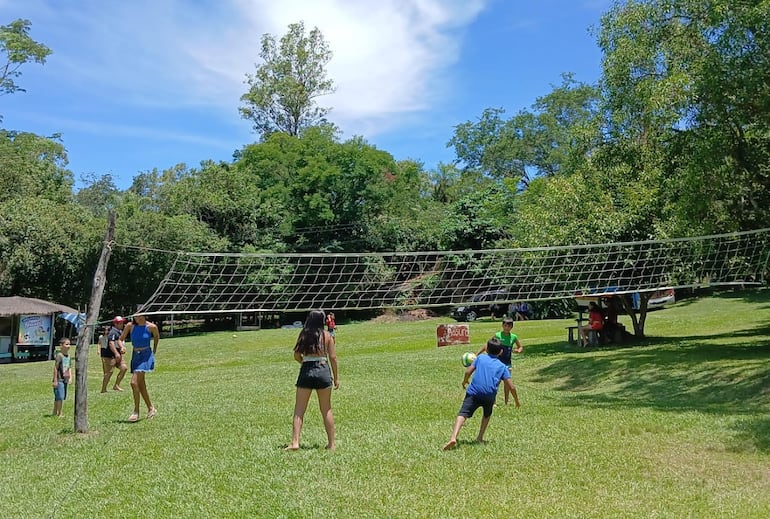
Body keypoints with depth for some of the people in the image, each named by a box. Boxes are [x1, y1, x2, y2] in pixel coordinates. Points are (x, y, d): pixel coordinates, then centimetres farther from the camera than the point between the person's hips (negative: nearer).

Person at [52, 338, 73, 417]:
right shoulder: (59, 355, -15)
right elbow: (55, 368, -15)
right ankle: (59, 414, -3)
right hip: (59, 380, -8)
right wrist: (55, 380, -15)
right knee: (60, 397, -9)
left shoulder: (68, 355, 9)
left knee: (60, 397, 15)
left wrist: (70, 377, 9)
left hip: (65, 380, 8)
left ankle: (55, 413, 25)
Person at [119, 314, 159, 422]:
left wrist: (154, 351, 17)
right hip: (135, 355, 5)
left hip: (146, 355, -5)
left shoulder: (151, 327, -10)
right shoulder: (130, 326, -2)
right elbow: (120, 339, 8)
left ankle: (136, 411, -9)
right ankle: (151, 408, 27)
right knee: (141, 385, 11)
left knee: (134, 382, -18)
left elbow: (156, 337, 11)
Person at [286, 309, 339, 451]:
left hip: (306, 371, 0)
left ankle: (295, 442, -4)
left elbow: (297, 356, 4)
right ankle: (331, 443, 15)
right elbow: (333, 357, 0)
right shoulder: (327, 335, 2)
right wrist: (336, 377, 6)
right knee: (326, 410, 10)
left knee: (299, 410, 6)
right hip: (323, 371, 0)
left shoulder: (303, 335, 5)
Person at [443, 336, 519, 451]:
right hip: (490, 395, 2)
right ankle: (480, 438, 27)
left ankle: (453, 437, -36)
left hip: (474, 392, -2)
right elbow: (511, 387, 12)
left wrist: (465, 381, 27)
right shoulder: (502, 366, 18)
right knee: (487, 415, 31)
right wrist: (516, 400, 26)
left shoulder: (480, 358, 17)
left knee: (463, 414, -15)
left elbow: (468, 372, 7)